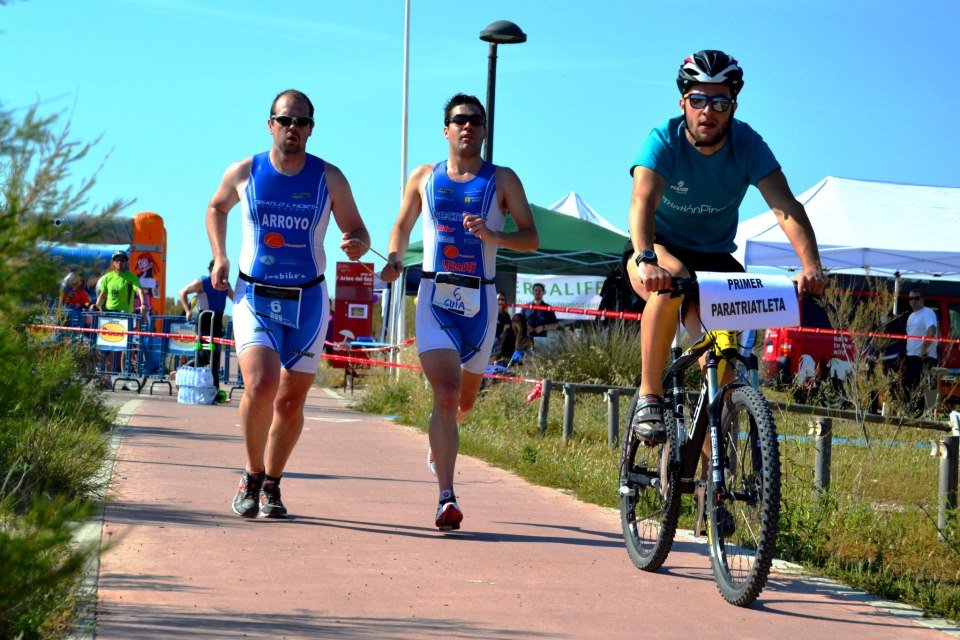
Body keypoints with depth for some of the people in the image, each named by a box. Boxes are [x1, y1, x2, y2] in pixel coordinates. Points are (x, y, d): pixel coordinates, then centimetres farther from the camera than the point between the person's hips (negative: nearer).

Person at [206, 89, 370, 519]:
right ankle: (252, 476, 0)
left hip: (307, 302, 1)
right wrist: (219, 256, 5)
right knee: (261, 385, -21)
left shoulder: (329, 179, -3)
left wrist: (356, 245, -20)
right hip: (254, 298, -1)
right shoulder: (243, 173, -2)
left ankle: (271, 485, 26)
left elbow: (357, 232, 4)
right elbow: (216, 208, 19)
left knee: (291, 401, 5)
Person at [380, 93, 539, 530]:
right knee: (445, 393, -18)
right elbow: (403, 226, 21)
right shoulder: (424, 177, 8)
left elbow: (531, 238, -1)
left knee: (464, 401, 15)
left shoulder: (502, 180, 3)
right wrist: (394, 259, 1)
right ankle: (446, 498, -21)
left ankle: (439, 438, 52)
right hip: (435, 297, -1)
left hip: (479, 300, 1)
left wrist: (491, 235, -19)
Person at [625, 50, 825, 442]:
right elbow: (643, 201, -39)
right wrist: (646, 259, -59)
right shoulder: (664, 142, -22)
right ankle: (649, 397, -27)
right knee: (674, 280, -37)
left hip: (714, 257, 3)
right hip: (660, 249, -3)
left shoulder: (748, 146, -16)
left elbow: (785, 206, -29)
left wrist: (811, 266, -46)